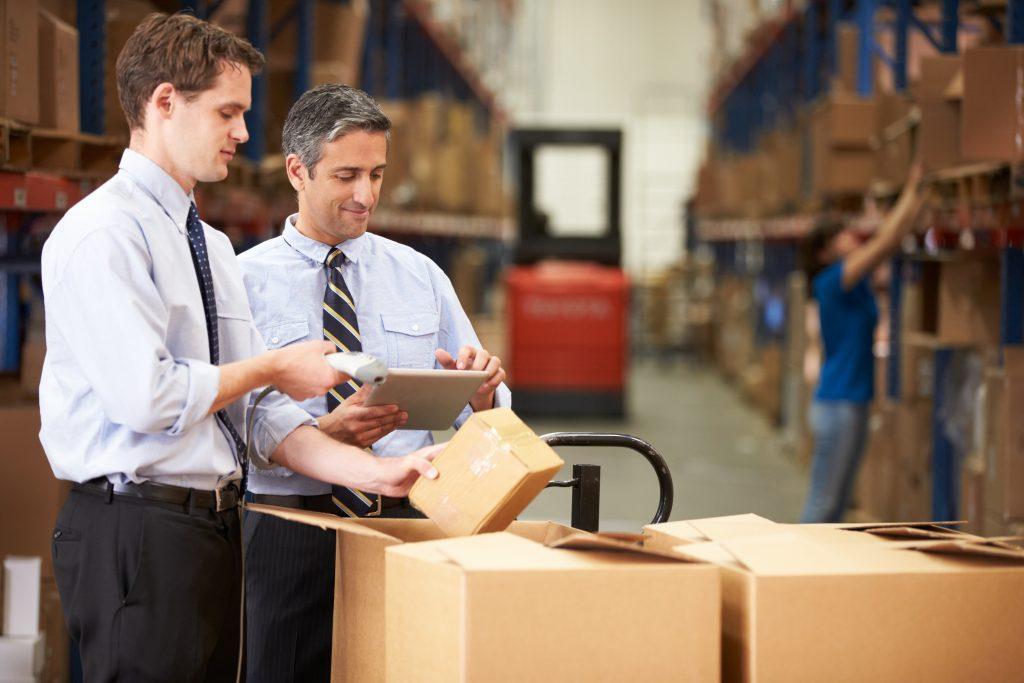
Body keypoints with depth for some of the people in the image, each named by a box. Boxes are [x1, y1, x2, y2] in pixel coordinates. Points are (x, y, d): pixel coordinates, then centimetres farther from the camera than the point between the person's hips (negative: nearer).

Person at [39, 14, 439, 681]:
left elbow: (260, 412, 13)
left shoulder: (214, 246, 17)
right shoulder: (103, 233, -11)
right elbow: (146, 397, -21)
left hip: (215, 525, 9)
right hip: (139, 534, -9)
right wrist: (272, 367, -7)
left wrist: (377, 472, -1)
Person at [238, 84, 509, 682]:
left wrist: (480, 387, -13)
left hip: (405, 522, 3)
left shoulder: (419, 275, 11)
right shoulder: (246, 281, -1)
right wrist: (327, 431, -26)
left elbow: (481, 422, 9)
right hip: (290, 535, -2)